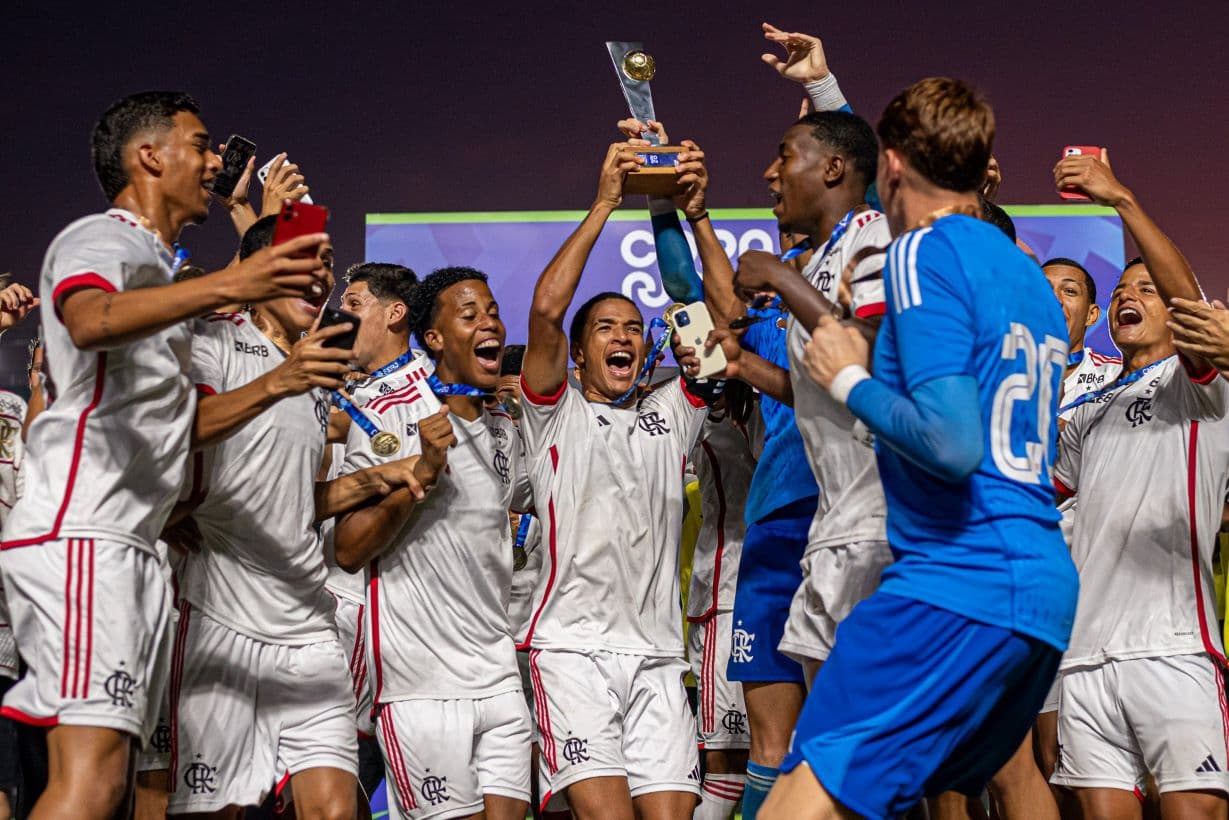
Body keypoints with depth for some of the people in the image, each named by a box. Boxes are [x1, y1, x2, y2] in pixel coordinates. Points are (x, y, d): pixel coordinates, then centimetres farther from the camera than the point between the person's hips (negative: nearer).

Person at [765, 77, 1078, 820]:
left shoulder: (926, 251, -6)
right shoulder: (1029, 275, 18)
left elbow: (952, 444, -18)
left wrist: (850, 380, -2)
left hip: (959, 580, -9)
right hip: (1047, 591, 9)